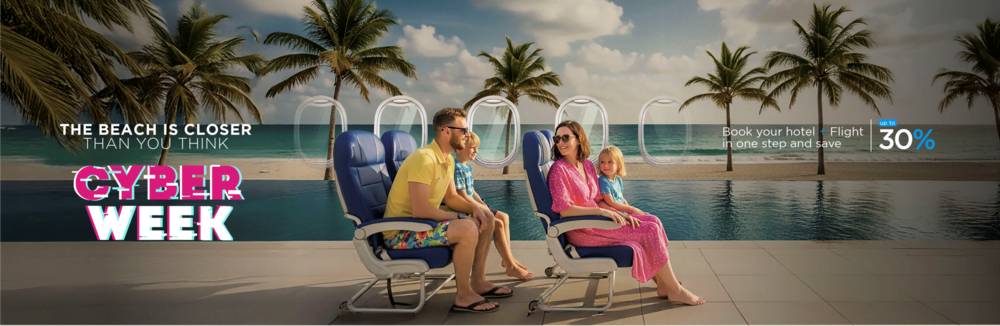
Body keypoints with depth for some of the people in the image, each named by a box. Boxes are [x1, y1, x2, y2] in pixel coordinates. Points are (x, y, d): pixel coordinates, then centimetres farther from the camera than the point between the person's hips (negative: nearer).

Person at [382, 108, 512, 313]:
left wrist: (475, 209, -5)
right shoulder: (424, 159, -24)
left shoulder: (447, 160, 7)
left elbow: (451, 198, 15)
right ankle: (464, 296, -14)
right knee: (467, 229, -30)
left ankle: (478, 282, 17)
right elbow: (420, 210, -30)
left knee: (486, 219, 10)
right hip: (401, 233, -10)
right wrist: (457, 217, -17)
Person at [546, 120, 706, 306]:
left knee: (653, 221, -2)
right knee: (649, 230, -12)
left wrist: (619, 214, -5)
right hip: (581, 230, -8)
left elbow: (598, 201, 12)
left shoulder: (586, 165, 9)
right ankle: (675, 290, 0)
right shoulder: (559, 170, -15)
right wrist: (601, 211, -23)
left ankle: (663, 283, 0)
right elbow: (564, 210, -21)